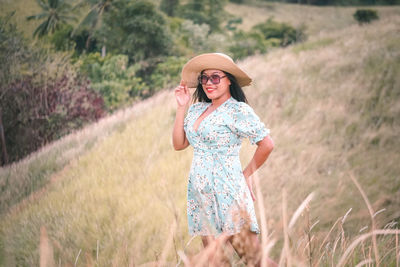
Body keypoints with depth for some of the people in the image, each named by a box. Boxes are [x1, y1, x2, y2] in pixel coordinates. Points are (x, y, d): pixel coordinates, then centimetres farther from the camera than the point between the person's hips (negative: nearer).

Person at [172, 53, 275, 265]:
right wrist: (181, 107, 6)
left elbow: (267, 144, -10)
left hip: (227, 190, -6)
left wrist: (247, 173, 0)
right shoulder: (197, 109, 12)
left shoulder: (238, 110, -7)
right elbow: (179, 144, 10)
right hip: (200, 192, 7)